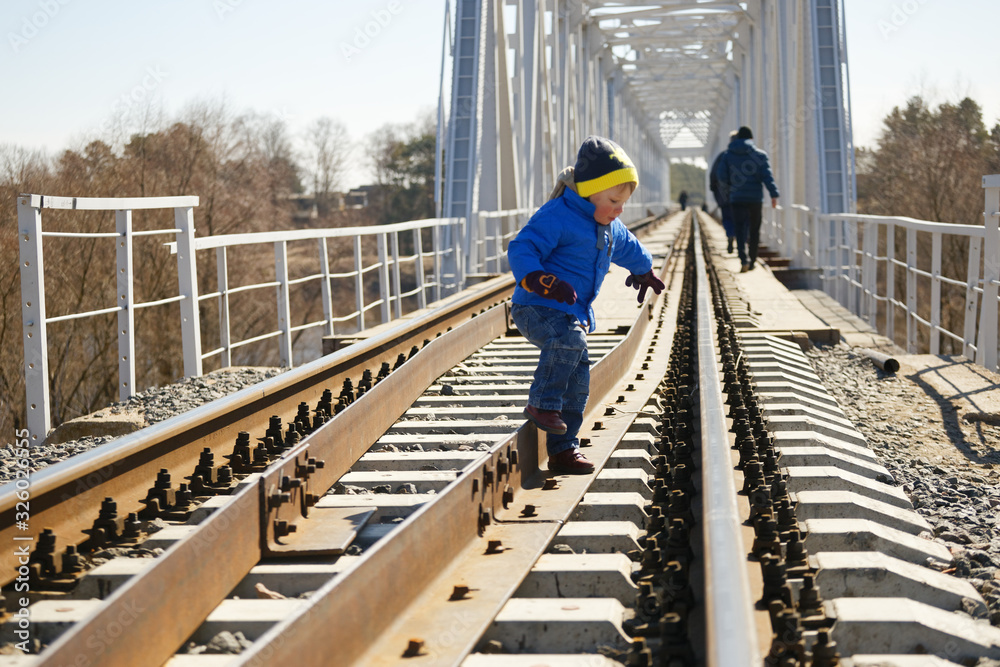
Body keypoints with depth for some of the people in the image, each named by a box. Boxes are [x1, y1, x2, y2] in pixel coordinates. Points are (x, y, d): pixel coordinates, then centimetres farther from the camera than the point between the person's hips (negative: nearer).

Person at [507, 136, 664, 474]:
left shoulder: (611, 229, 14)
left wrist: (644, 271, 54)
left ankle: (562, 449, 14)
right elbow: (520, 250, -23)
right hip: (538, 308, -9)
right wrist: (540, 280, -39)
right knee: (569, 338, -38)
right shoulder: (556, 217, -16)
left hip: (574, 314, 9)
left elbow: (628, 248, 37)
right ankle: (542, 404, -28)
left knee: (578, 381, 5)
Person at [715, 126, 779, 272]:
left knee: (740, 230, -3)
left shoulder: (728, 155, 4)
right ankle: (752, 260, 17)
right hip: (755, 198, 0)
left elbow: (722, 177, 2)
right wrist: (774, 194, -12)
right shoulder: (760, 154, 1)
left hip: (737, 198, 0)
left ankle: (744, 259, -22)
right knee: (754, 229, 13)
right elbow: (767, 176, -9)